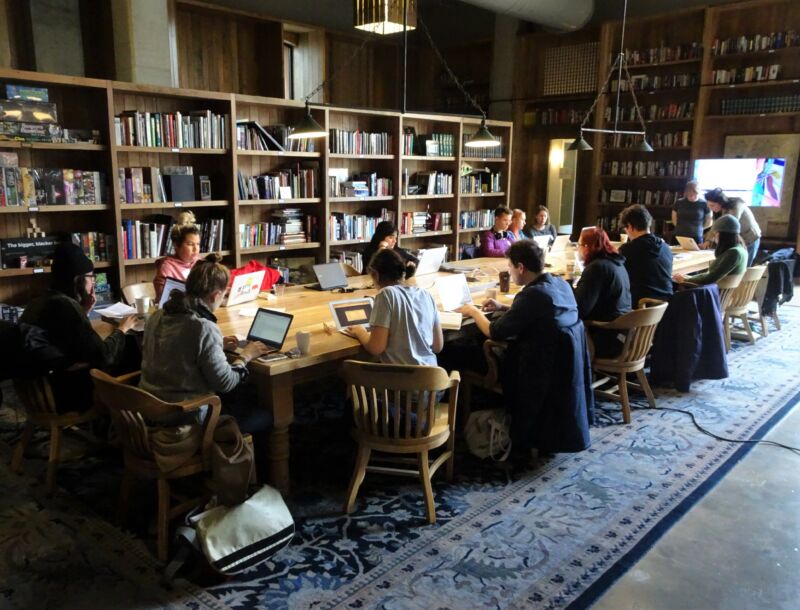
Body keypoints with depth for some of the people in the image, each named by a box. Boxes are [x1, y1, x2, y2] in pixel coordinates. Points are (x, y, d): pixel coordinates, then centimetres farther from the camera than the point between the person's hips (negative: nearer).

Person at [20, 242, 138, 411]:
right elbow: (103, 357, -20)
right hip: (67, 393, -9)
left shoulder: (39, 302, 8)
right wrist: (121, 329, -3)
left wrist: (84, 311, 8)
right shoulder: (65, 305, -21)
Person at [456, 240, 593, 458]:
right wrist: (503, 308, 16)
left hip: (549, 369, -8)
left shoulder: (532, 294, -22)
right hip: (570, 362, 8)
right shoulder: (561, 284, 3)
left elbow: (494, 332, -17)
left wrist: (474, 311, 0)